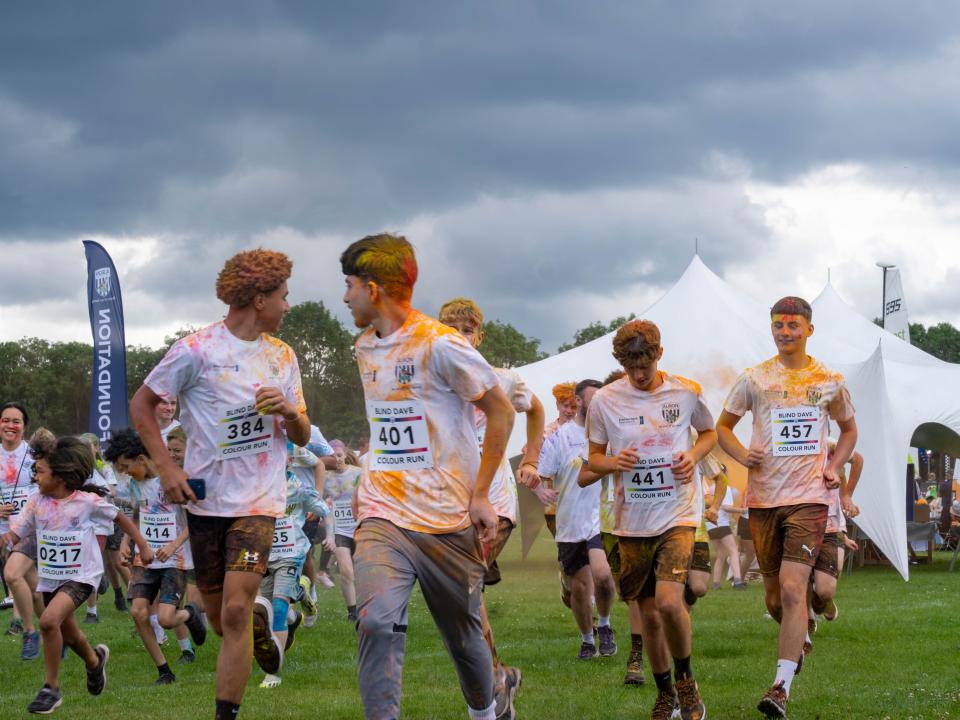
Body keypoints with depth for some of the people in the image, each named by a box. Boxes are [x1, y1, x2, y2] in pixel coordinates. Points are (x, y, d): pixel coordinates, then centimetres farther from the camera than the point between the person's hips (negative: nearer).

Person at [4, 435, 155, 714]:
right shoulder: (37, 503, -3)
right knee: (68, 634, 21)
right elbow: (14, 534, -4)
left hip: (80, 577, -6)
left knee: (49, 620, -28)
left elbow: (120, 519, 2)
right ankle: (94, 661, 57)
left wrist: (143, 546, 6)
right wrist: (7, 538, -28)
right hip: (49, 577, 6)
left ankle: (51, 687, -16)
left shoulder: (88, 501, -13)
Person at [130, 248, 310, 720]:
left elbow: (302, 437, 13)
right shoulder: (197, 350, -6)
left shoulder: (282, 355, 9)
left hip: (259, 499, 1)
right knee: (219, 618, 10)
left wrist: (288, 411, -10)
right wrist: (166, 468, -9)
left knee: (235, 610, -15)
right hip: (206, 499, -1)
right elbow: (142, 405, 0)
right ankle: (259, 626, 45)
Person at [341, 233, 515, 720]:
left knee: (464, 638, 11)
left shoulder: (440, 345, -11)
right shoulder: (365, 349, 11)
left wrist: (480, 495, -9)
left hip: (448, 518, -4)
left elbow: (501, 411, -7)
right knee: (377, 623, -21)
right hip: (383, 516, 4)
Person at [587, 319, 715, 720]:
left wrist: (694, 455, -6)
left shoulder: (686, 393, -3)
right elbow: (594, 458, 8)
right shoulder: (605, 400, -2)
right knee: (649, 613, 8)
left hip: (678, 513, -2)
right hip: (633, 521, 2)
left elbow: (709, 432, 15)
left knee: (668, 601, -19)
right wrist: (614, 463, -15)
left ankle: (685, 678, 6)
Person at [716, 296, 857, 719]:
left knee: (792, 589, -16)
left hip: (809, 497, -2)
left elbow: (848, 429, 22)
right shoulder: (755, 379, 3)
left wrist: (835, 467, 5)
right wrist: (742, 456, -5)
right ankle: (796, 644, 43)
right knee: (774, 598, 10)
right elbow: (723, 425, 14)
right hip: (763, 498, 2)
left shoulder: (829, 381, 5)